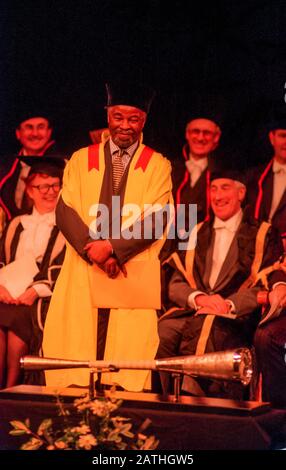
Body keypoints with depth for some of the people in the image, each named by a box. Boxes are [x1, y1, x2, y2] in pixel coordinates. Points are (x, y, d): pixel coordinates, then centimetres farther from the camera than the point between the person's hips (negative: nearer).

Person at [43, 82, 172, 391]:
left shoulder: (158, 166, 8)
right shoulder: (81, 160, 14)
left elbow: (155, 220, -4)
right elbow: (65, 210, 3)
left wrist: (112, 247, -16)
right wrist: (92, 249, -13)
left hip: (134, 276, -1)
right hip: (82, 273, 2)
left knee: (128, 354, -6)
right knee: (76, 350, -3)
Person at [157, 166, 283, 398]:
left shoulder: (263, 235, 12)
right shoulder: (197, 234, 25)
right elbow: (176, 285, 16)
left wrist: (228, 304, -16)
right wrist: (197, 298, -7)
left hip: (234, 320, -3)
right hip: (190, 313, 4)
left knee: (203, 331, -37)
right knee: (166, 331, -30)